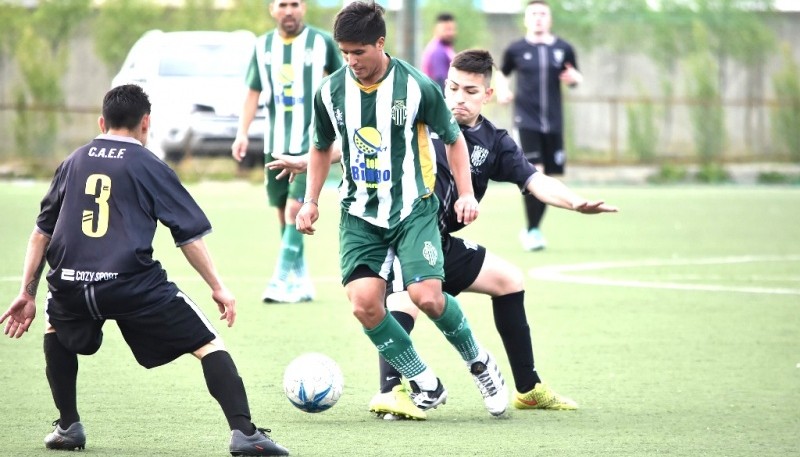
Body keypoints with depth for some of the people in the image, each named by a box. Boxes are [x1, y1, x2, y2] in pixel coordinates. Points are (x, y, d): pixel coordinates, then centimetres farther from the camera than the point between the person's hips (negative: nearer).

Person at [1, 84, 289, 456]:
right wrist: (218, 288, 11)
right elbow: (189, 234, 5)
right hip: (134, 284, -4)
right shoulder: (149, 166, 9)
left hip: (69, 283, 4)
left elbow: (41, 233, 22)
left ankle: (68, 427, 29)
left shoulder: (73, 162, 20)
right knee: (208, 344, 3)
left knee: (56, 328, 37)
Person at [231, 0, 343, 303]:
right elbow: (253, 92, 12)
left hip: (310, 142, -5)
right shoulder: (263, 47, 7)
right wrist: (242, 133, 1)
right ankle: (300, 282, 18)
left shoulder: (321, 42, -4)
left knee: (295, 209, -16)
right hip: (276, 145, 5)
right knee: (283, 214, 8)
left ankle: (282, 282, -17)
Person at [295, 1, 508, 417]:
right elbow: (321, 148, 16)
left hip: (413, 209, -3)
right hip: (360, 215, 3)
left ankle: (479, 362, 9)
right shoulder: (330, 92, -3)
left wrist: (466, 194, -5)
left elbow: (453, 139, 4)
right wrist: (311, 201, 9)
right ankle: (425, 385, 2)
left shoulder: (416, 87, -11)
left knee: (426, 296, -20)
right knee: (364, 303, -17)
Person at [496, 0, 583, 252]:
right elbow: (502, 73, 17)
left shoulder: (564, 49, 6)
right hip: (526, 121, -3)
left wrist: (574, 78, -7)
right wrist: (502, 91, -3)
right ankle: (532, 231, -6)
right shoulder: (516, 49, 2)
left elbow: (575, 78, 15)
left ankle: (533, 230, 23)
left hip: (553, 124, 3)